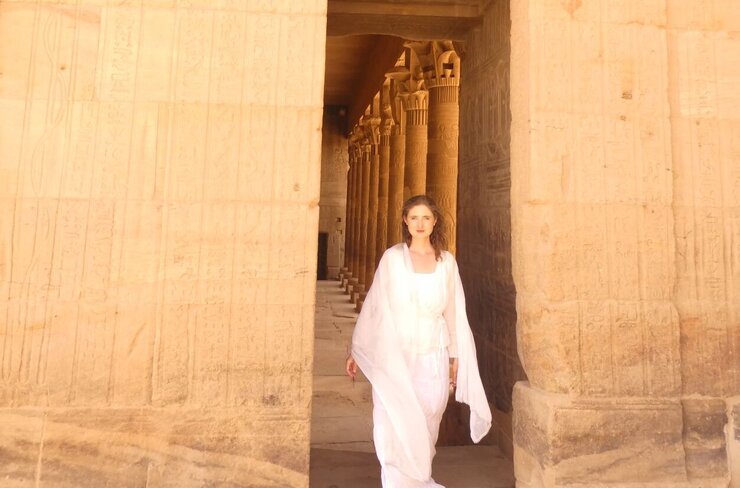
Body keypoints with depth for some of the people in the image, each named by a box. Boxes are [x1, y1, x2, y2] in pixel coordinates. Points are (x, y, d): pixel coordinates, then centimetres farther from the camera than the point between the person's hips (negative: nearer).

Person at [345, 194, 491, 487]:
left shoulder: (447, 262, 4)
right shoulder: (392, 258, -2)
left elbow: (454, 313, 8)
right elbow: (373, 306, 1)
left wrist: (456, 358, 8)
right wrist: (356, 351, 1)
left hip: (433, 358, 2)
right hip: (394, 357, -2)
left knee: (425, 429, 11)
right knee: (395, 429, -3)